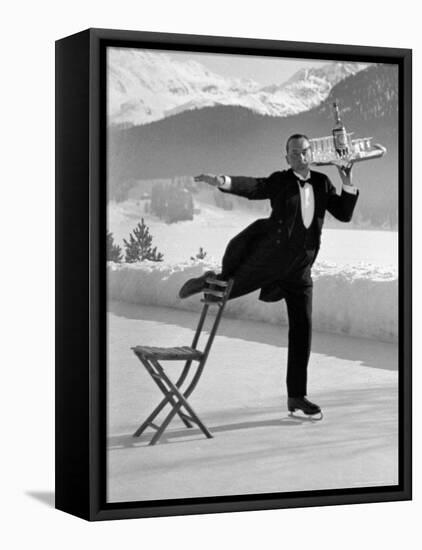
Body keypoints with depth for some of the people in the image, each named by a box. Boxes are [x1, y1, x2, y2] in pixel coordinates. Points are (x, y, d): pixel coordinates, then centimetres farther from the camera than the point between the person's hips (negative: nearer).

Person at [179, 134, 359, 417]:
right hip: (269, 259, -3)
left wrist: (348, 183, -10)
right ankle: (212, 281, 50)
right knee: (229, 288, 10)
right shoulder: (280, 181, -6)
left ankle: (297, 396, 10)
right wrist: (222, 181, -41)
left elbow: (344, 214, 4)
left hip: (299, 269, 4)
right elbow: (252, 187, -23)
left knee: (302, 329, 2)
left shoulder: (322, 183, 7)